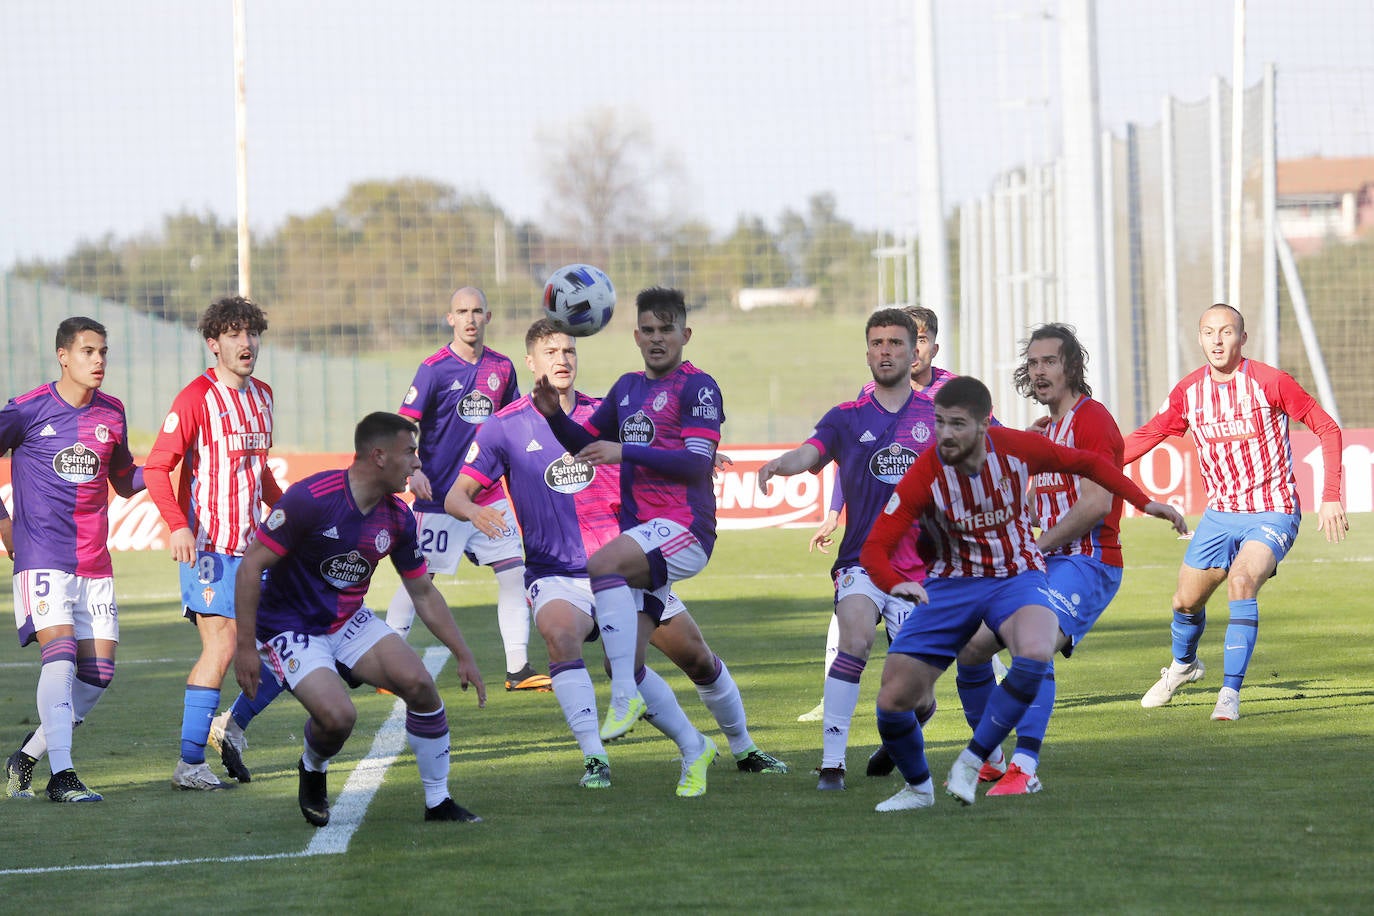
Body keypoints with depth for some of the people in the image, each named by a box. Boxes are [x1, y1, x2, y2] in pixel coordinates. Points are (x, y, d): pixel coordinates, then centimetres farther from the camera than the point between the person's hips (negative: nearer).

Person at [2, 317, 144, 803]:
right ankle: (61, 775, -21)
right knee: (61, 655, -20)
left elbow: (125, 480, 21)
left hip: (94, 563, 5)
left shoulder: (111, 413, 9)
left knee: (98, 672, 1)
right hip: (42, 557, -5)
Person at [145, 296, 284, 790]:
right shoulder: (197, 397, -8)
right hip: (208, 545, -7)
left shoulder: (261, 396, 15)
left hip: (254, 545, 7)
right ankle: (189, 764, -7)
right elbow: (156, 466, -12)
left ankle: (233, 725, 19)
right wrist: (178, 526, -25)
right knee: (222, 647, -13)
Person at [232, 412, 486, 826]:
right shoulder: (311, 498, -24)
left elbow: (423, 593, 11)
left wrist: (464, 656, 8)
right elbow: (251, 566, -19)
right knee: (338, 715, -27)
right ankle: (312, 770, 10)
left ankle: (438, 802, 0)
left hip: (350, 622, 6)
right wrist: (245, 647, -21)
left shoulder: (397, 517, -3)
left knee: (419, 683, -15)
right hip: (290, 628, -6)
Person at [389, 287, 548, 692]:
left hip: (489, 494, 5)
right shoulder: (435, 369, -9)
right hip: (439, 495, -4)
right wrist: (413, 471, -24)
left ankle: (518, 668, 2)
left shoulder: (501, 368, 5)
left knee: (513, 572, -2)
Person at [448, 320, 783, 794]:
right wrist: (474, 510, -25)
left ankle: (743, 749, 29)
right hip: (556, 574, -3)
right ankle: (594, 758, -35)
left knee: (697, 657, 4)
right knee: (558, 630, -36)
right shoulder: (506, 427, -3)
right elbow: (457, 493, -2)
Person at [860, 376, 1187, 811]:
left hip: (1016, 575, 0)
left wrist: (1145, 503, 0)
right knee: (893, 699, -9)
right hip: (950, 583, 0)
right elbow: (874, 548, -19)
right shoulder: (924, 475, -18)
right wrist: (895, 584, -41)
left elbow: (1087, 463, 5)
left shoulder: (1017, 449, -14)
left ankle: (971, 763, -17)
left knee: (1034, 654, -35)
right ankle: (918, 787, 22)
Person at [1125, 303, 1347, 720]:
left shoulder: (1270, 382, -15)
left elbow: (1327, 429, -7)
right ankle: (1183, 666, 44)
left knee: (1241, 580, -30)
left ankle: (1230, 693, -23)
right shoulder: (1188, 391, -1)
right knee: (1186, 601, 9)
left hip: (1273, 512, -5)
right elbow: (1148, 436, 12)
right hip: (1220, 514, 5)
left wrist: (1331, 498, -13)